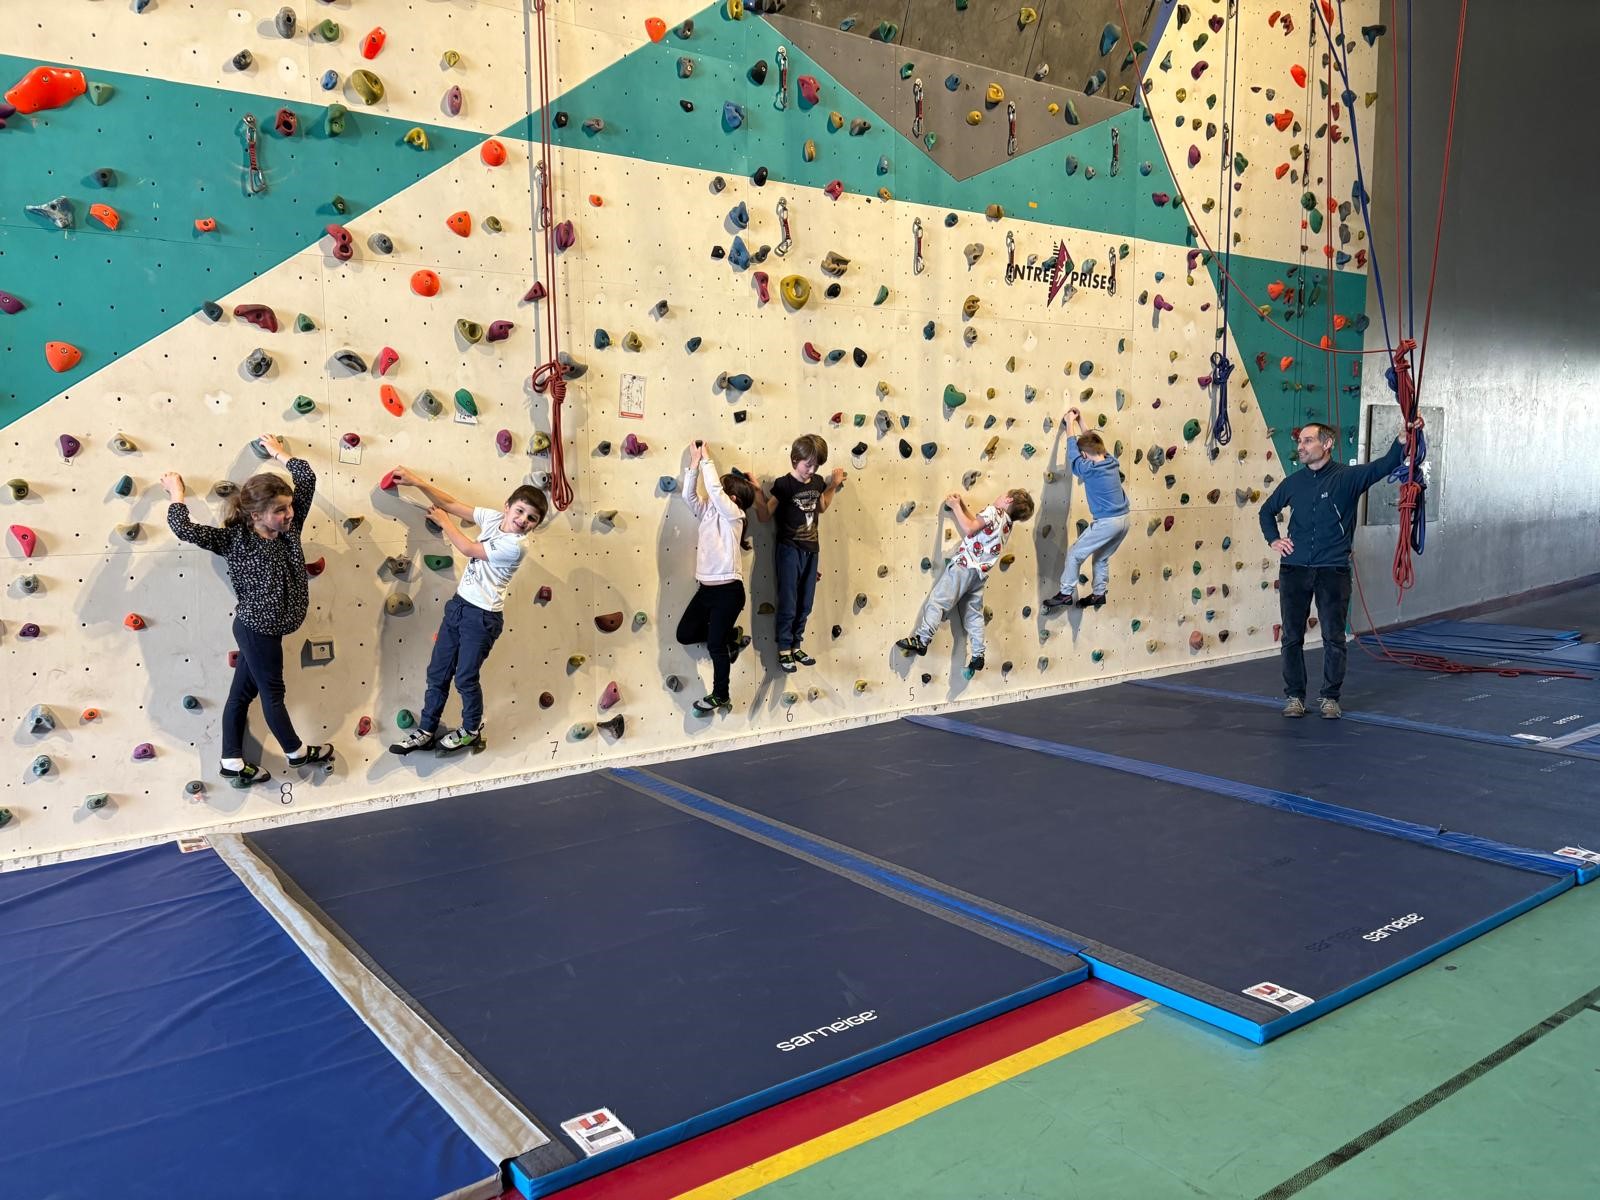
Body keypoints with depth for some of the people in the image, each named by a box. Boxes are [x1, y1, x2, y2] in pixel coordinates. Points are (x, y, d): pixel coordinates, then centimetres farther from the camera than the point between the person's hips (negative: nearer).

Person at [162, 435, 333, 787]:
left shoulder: (288, 528, -2)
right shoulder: (236, 540, -17)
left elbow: (307, 478, 1)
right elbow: (183, 529, -27)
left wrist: (279, 453, 15)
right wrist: (177, 493, -11)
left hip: (263, 629, 6)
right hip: (257, 630, -6)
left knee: (242, 693, 15)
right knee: (272, 692, 12)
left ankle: (233, 764, 23)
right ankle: (297, 752, 29)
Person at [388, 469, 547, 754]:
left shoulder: (516, 546, -20)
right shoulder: (494, 518, 1)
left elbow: (469, 549, -12)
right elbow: (453, 505, 8)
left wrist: (443, 522, 2)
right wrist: (418, 482, 2)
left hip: (483, 616, -7)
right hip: (458, 604, 7)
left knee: (465, 678, 5)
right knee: (437, 673, 13)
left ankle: (471, 731, 28)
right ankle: (426, 731, 26)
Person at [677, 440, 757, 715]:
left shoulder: (733, 514, -9)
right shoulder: (708, 512, 12)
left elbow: (714, 489, -19)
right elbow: (689, 495, 3)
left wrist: (707, 460, -8)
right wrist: (694, 464, -2)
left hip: (728, 590, -8)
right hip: (707, 588, 8)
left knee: (715, 644, -4)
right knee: (685, 634, 9)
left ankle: (720, 696, 12)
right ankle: (732, 635, 29)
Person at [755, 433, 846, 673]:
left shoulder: (817, 482, 4)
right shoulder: (783, 484, -14)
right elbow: (765, 517, -13)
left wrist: (834, 485, 16)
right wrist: (757, 492, -25)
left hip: (811, 550, 6)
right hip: (789, 551, -6)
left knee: (805, 604, 12)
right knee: (788, 604, -1)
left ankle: (796, 646, 25)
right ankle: (784, 650, 11)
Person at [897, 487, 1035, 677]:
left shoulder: (993, 511, -7)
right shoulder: (1007, 524, 18)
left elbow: (969, 529, -15)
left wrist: (955, 506, -5)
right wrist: (962, 505, 20)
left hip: (965, 565, -8)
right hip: (980, 572, 8)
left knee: (937, 601, -7)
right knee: (974, 615, 11)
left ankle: (921, 640, -13)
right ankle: (978, 656, 10)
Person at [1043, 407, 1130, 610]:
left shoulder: (1089, 470, -14)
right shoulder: (1112, 462, 5)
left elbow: (1072, 449, 2)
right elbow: (1094, 444, 23)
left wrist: (1070, 422, 14)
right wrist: (1080, 423, 29)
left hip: (1107, 522, -8)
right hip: (1123, 520, 8)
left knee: (1074, 555, 3)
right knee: (1101, 557, 24)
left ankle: (1066, 594, 5)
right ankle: (1099, 593, 27)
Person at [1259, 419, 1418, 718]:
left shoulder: (1347, 477, -4)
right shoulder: (1293, 483, 7)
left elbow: (1384, 465, -20)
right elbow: (1267, 510, 23)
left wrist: (1404, 438, -36)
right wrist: (1273, 540, 8)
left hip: (1333, 571, -3)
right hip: (1294, 570, 3)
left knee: (1334, 637, 2)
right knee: (1292, 636, 6)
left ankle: (1330, 697, 15)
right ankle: (1295, 696, 17)